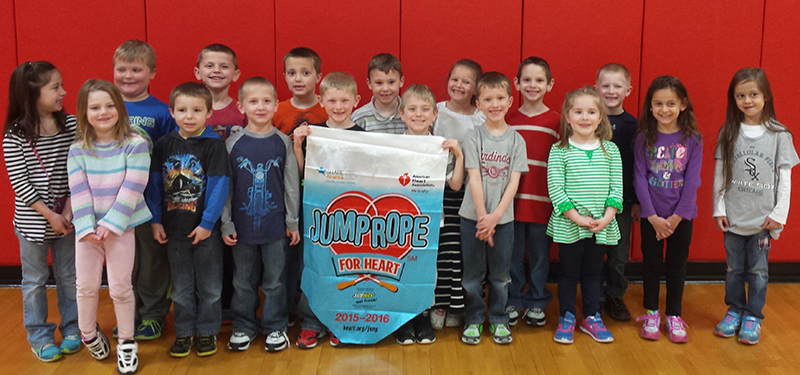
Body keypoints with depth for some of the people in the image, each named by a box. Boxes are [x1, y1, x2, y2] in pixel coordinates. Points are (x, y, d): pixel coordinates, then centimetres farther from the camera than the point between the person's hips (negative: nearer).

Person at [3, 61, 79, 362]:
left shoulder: (71, 126, -4)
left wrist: (69, 210, -13)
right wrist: (50, 215, -16)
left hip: (67, 217, 2)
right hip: (32, 220, -2)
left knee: (69, 275, 14)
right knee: (35, 280, 11)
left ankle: (72, 329, 30)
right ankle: (39, 336, 26)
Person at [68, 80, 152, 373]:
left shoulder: (134, 145, -9)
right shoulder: (78, 149, -1)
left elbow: (132, 189, -14)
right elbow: (79, 192, -6)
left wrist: (110, 224, -18)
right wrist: (87, 228, -15)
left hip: (121, 226, -2)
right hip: (87, 229, 3)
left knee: (120, 287, 4)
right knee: (86, 285, 11)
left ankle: (126, 343, 20)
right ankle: (88, 333, 35)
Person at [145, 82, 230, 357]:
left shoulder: (214, 144, -9)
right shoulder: (164, 145, 2)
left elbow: (219, 186, -12)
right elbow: (154, 183, 6)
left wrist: (208, 223, -14)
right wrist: (156, 220, 1)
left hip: (206, 229, -3)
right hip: (174, 229, 3)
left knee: (209, 285, 8)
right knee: (181, 287, 14)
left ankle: (207, 331, 23)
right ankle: (184, 332, 27)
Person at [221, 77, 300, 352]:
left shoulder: (283, 142, -2)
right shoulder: (233, 143, -3)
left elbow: (291, 184, 3)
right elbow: (225, 187, 0)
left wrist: (292, 222, 3)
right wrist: (226, 224, -2)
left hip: (275, 226, 0)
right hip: (242, 226, 0)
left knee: (274, 280, 9)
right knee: (243, 281, 12)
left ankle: (275, 327, 25)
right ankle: (243, 326, 28)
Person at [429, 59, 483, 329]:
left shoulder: (481, 119, 2)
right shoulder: (436, 111, 4)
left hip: (469, 189, 0)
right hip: (440, 188, 0)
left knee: (463, 249, 1)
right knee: (442, 247, -2)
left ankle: (457, 307, 14)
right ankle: (438, 304, 10)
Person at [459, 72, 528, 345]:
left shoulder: (516, 140, 1)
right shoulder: (474, 137, -3)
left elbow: (514, 182, -5)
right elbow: (474, 179, -8)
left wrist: (495, 216, -15)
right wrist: (482, 217, -15)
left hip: (503, 217, 1)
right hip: (473, 216, -1)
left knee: (500, 274, 10)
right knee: (472, 274, 7)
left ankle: (499, 320, 26)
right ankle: (473, 320, 23)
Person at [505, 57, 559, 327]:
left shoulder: (556, 121, 2)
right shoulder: (508, 119, 6)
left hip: (543, 200, -1)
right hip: (513, 199, 1)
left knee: (540, 253, 8)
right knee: (513, 252, 8)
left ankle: (536, 303, 24)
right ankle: (512, 301, 24)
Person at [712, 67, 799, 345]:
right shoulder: (728, 133, 0)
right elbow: (719, 174, 3)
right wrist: (719, 209, -1)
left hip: (763, 218, -1)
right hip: (733, 217, 1)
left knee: (758, 270, 7)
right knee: (734, 268, 11)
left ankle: (753, 316, 21)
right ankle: (735, 311, 27)